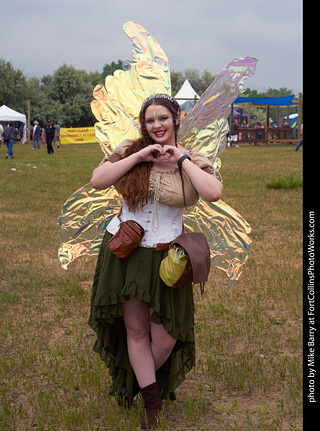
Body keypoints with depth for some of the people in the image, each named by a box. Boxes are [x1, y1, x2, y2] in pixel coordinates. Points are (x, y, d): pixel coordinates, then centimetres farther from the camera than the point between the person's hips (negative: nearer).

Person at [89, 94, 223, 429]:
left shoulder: (192, 161, 0)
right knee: (135, 330, 5)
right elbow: (97, 181, -13)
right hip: (125, 251, 0)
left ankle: (143, 380, 35)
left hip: (166, 256, 0)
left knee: (165, 336, 3)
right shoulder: (131, 151, 2)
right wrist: (139, 156, -15)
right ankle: (151, 403, 20)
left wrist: (181, 158, -13)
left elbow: (213, 193, -20)